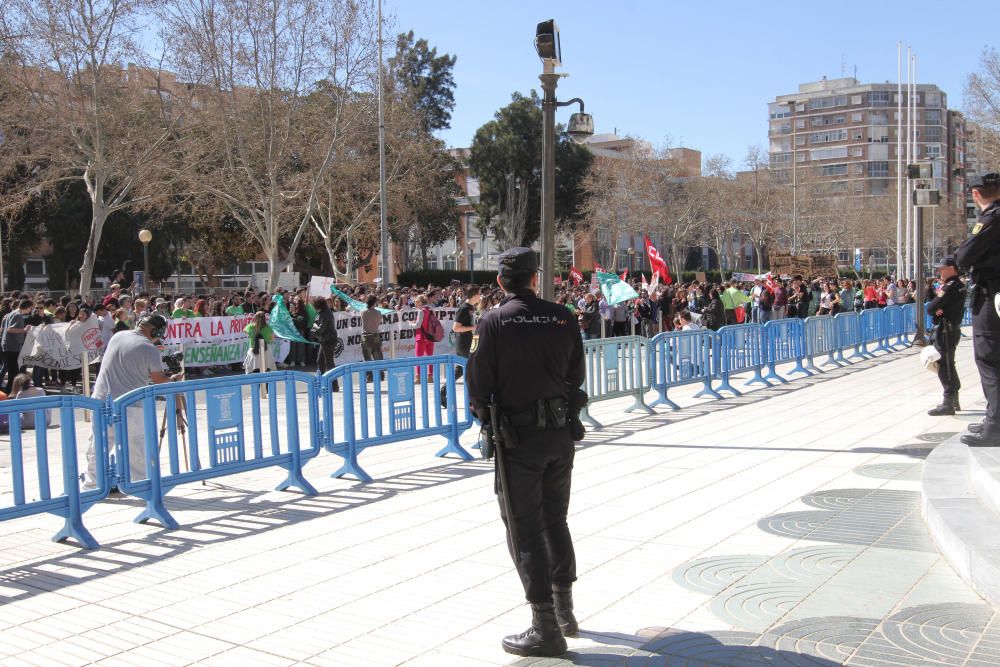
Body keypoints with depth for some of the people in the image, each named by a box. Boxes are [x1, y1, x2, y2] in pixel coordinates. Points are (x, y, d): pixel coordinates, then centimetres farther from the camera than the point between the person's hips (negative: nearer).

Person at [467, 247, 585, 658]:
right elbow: (576, 376, 6)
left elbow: (478, 384, -10)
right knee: (555, 520, 20)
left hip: (518, 437, -4)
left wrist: (485, 415, 8)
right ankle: (564, 610, 31)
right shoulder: (562, 317, 0)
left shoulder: (494, 322, -11)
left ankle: (546, 628, 6)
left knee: (524, 529, 3)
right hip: (560, 432, 5)